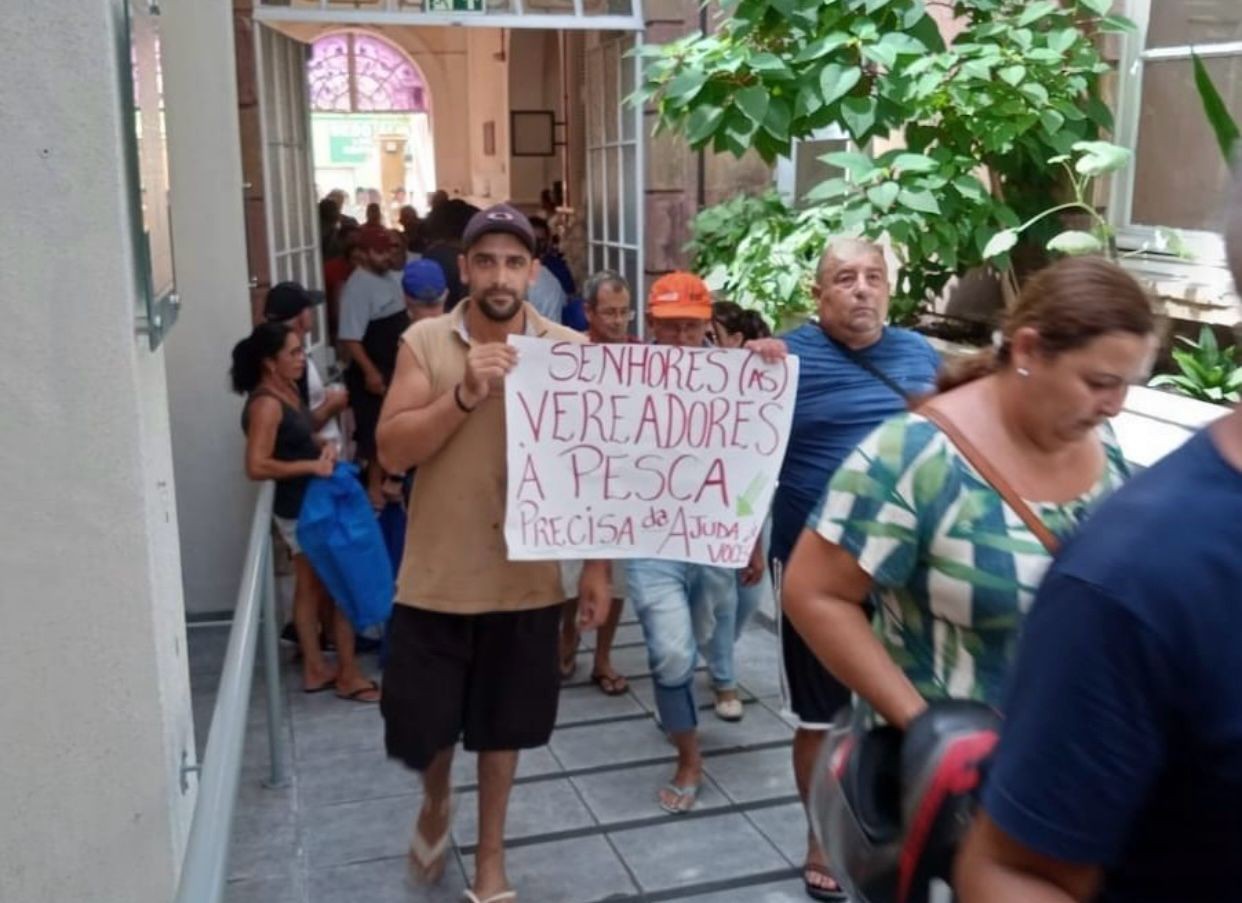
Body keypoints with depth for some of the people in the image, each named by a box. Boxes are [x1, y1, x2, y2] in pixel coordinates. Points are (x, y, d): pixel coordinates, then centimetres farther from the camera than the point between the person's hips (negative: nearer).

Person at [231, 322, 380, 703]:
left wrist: (324, 446, 0)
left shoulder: (287, 390, 6)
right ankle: (348, 675, 11)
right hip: (302, 510, -9)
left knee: (312, 587, 15)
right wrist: (311, 465, -24)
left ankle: (315, 669, 26)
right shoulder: (266, 403, -22)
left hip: (312, 505, 9)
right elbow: (257, 466, -28)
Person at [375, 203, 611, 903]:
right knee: (421, 722, 10)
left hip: (528, 576, 0)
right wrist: (466, 394, -24)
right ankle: (437, 804, 45)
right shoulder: (425, 342, -5)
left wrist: (599, 564, -1)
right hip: (438, 575, 0)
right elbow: (393, 451, -12)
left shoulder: (571, 351, -4)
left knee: (504, 723, 15)